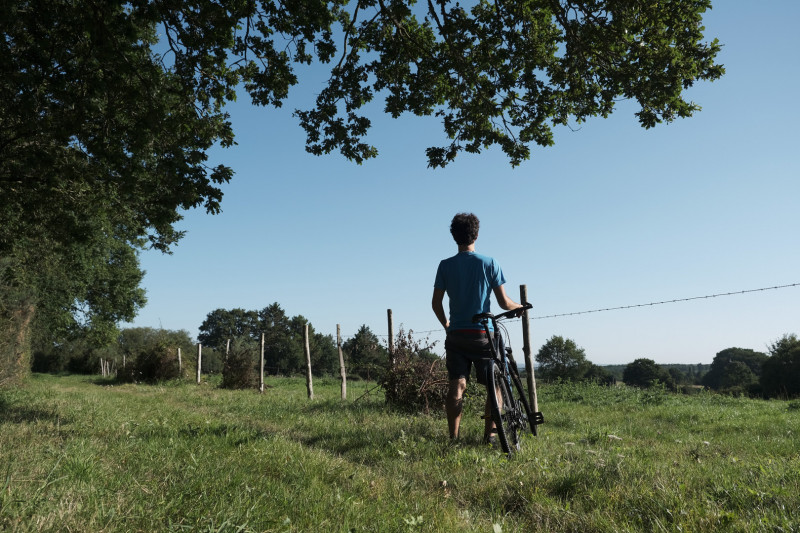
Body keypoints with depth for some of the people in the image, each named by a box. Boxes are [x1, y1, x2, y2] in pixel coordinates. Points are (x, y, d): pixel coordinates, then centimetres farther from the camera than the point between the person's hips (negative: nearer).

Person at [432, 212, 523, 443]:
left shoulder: (446, 265, 1)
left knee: (456, 386, 3)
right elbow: (504, 302, -5)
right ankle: (489, 435, 8)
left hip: (456, 335, 2)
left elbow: (436, 303, 0)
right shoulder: (489, 263, -4)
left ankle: (454, 437, 1)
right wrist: (519, 307, 17)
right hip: (482, 335, -2)